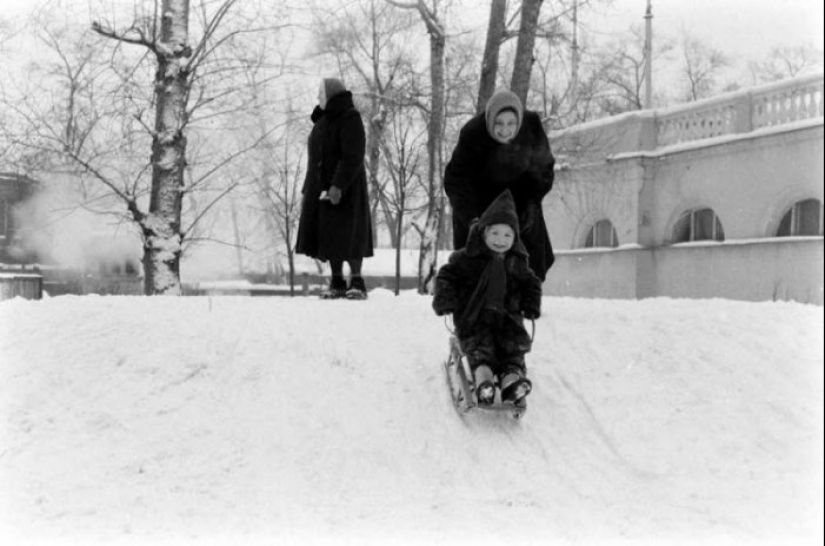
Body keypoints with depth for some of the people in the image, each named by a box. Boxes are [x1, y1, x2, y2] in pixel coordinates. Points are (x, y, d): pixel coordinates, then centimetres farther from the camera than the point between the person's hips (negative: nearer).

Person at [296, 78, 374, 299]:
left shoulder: (350, 119, -11)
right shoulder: (323, 120, 14)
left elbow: (353, 157, -19)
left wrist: (338, 186, -27)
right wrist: (307, 189, 15)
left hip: (344, 187, -8)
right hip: (321, 187, 8)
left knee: (346, 235, -8)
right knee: (329, 236, 5)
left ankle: (357, 282, -3)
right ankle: (337, 283, 9)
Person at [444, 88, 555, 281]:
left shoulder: (532, 128, -20)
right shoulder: (472, 133, -28)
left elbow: (543, 167, -2)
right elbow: (455, 180, -24)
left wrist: (533, 203, -12)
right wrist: (470, 219, -35)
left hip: (519, 195, 3)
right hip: (479, 198, -3)